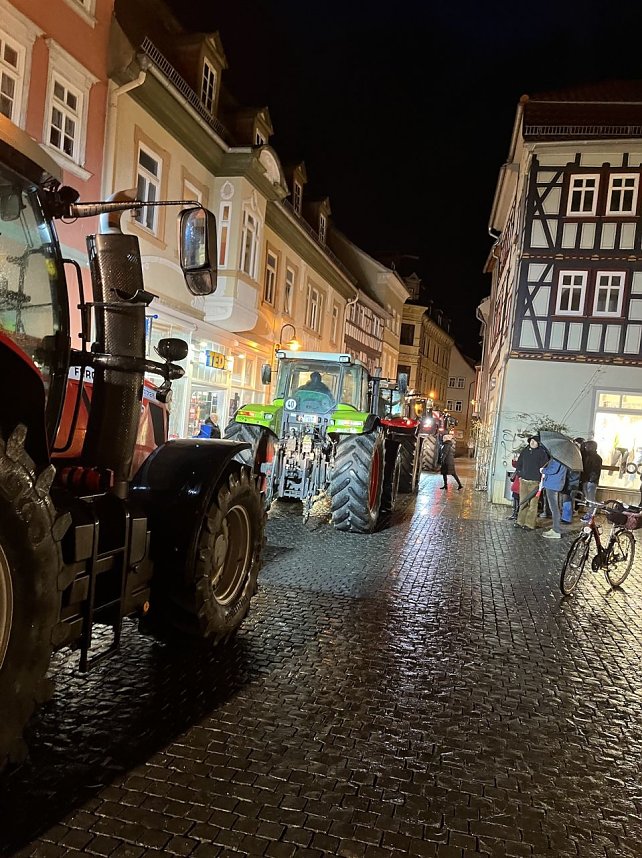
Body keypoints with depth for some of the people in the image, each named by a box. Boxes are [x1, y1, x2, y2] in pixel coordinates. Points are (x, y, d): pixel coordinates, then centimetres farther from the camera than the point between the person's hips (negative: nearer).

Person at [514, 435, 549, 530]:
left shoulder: (542, 452, -3)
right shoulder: (525, 451, 11)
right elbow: (519, 463, 20)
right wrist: (519, 474, 11)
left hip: (535, 482, -5)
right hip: (523, 480, 5)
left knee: (533, 503, -2)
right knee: (523, 502, 9)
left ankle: (530, 524, 3)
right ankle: (520, 521, 16)